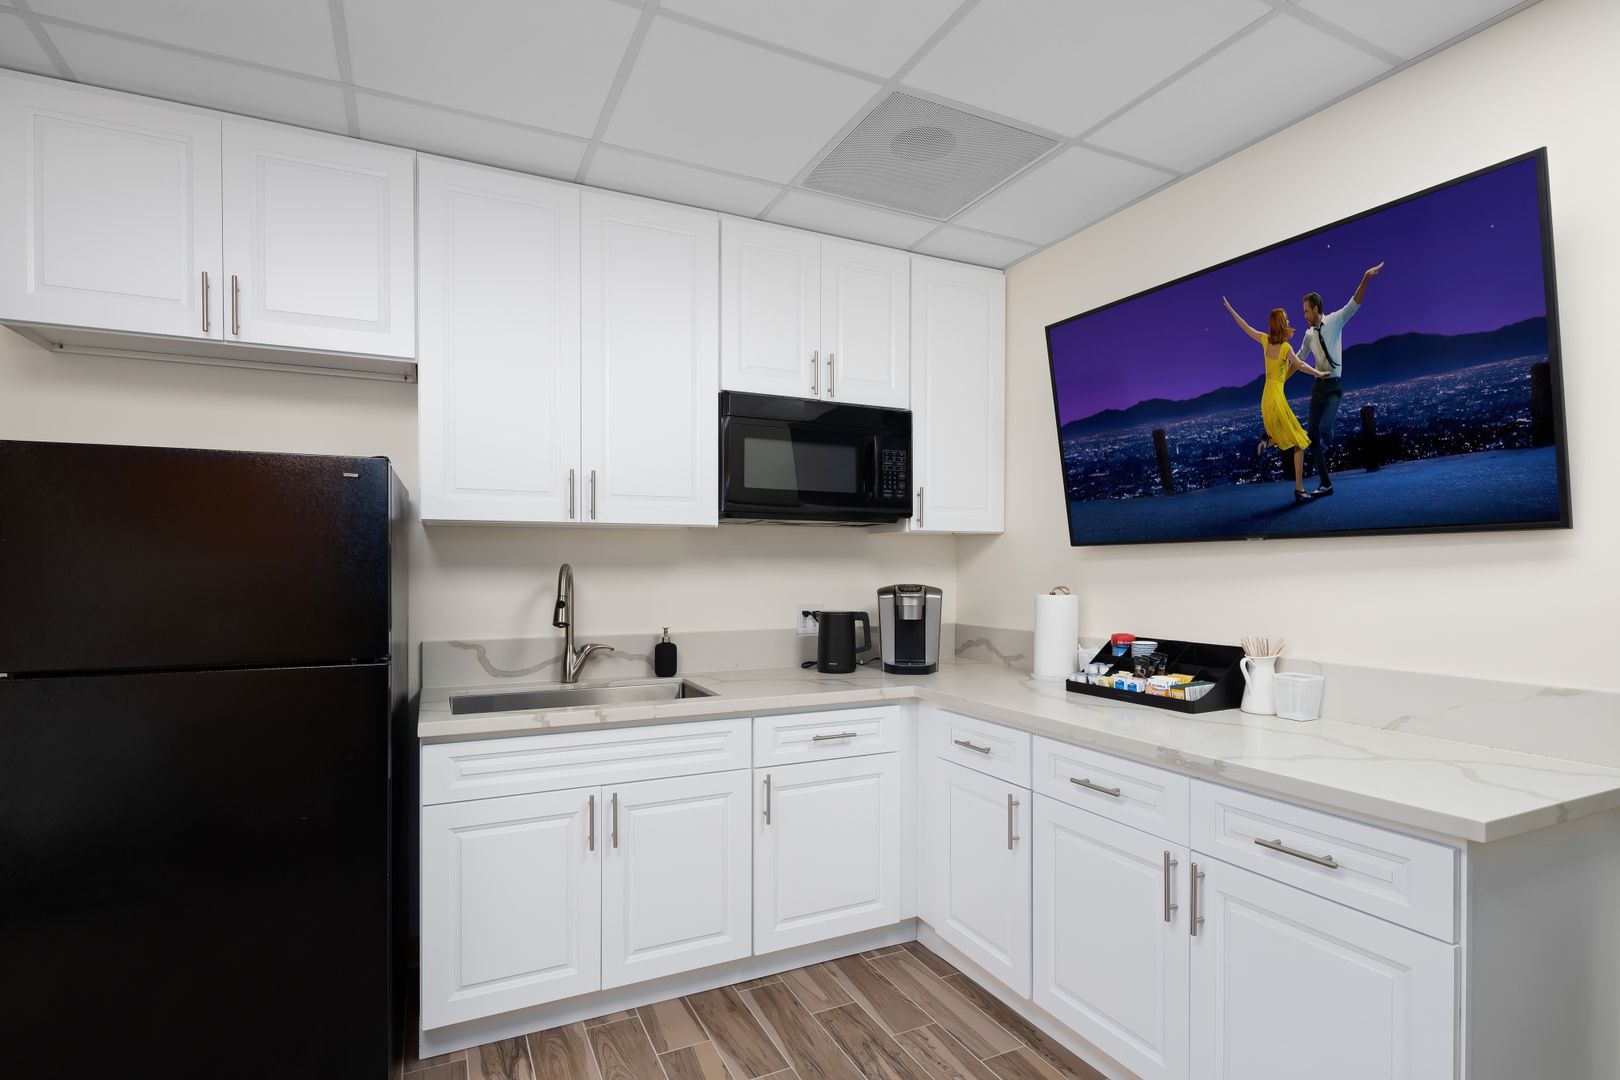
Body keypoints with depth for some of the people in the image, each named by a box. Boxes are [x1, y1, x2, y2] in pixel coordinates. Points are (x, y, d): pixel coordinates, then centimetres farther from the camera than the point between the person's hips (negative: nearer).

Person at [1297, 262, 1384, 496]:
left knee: (1324, 428, -24)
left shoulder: (1335, 320, -1)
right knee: (1312, 435, -1)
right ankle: (1325, 484, 8)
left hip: (1334, 386, -5)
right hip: (1318, 386, 5)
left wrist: (1366, 278, -28)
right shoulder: (1309, 334, 11)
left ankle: (1326, 444, 17)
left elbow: (1355, 303, -15)